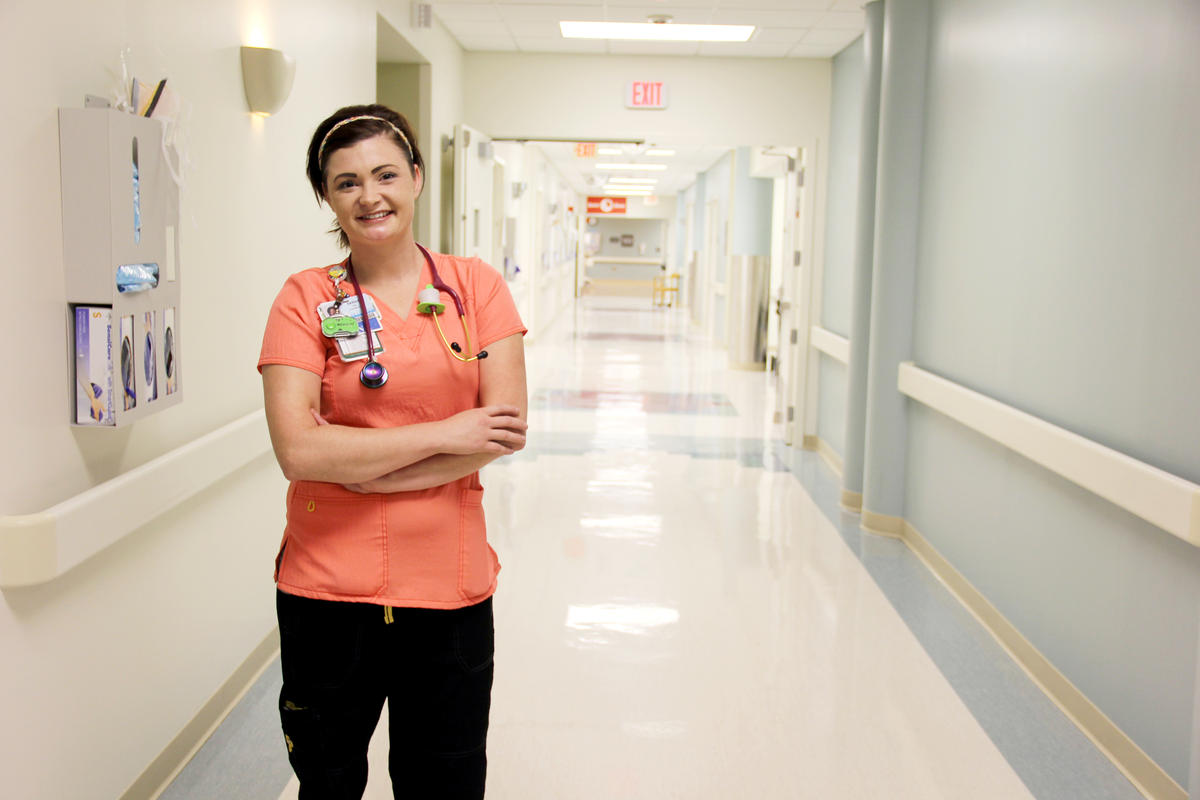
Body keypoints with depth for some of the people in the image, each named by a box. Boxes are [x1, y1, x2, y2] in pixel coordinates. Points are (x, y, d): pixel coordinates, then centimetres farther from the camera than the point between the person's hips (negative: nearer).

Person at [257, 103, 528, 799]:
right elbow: (298, 450, -14)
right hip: (330, 586, -1)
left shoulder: (474, 285, 1)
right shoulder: (307, 299, -3)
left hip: (451, 584, 1)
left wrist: (360, 466, -13)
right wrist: (444, 435, -15)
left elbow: (508, 430, -8)